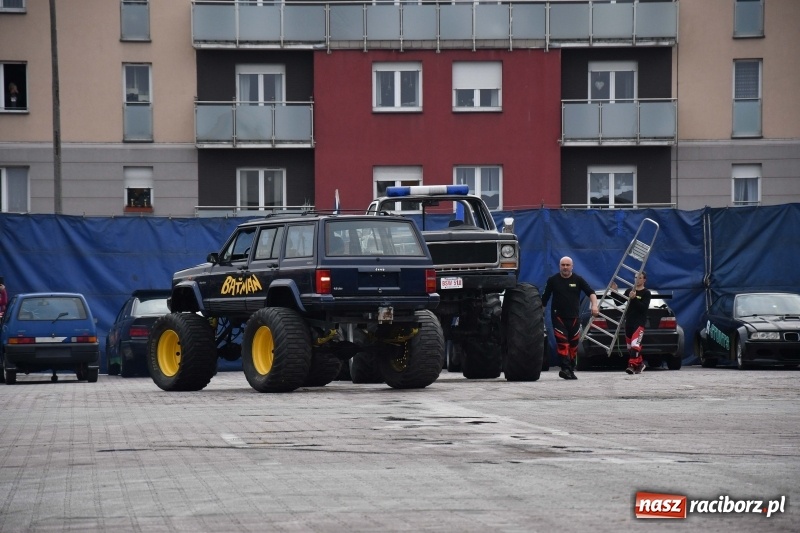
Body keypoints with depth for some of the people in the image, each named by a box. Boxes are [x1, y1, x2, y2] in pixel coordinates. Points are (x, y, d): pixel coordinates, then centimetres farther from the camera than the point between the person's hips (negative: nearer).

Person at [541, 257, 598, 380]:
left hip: (574, 317, 2)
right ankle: (565, 368, -23)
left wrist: (594, 305, -22)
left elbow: (591, 292, -4)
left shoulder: (578, 280, 4)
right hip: (558, 317, -2)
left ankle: (571, 369, 16)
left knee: (573, 344, 6)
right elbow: (545, 298, 7)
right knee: (562, 343, -15)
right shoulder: (552, 280, 3)